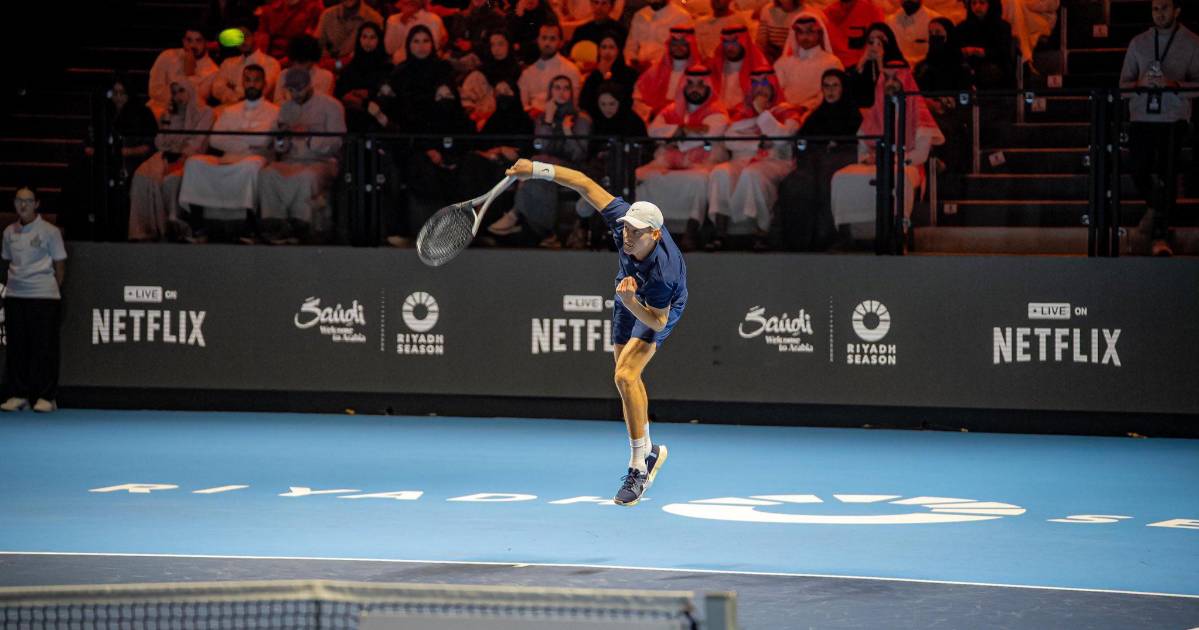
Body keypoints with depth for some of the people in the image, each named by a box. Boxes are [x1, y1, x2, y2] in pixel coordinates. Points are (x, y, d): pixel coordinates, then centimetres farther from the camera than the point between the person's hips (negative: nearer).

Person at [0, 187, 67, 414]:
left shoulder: (49, 231, -3)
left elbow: (60, 265, 0)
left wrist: (53, 289, 0)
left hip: (43, 296, -5)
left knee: (44, 346, -4)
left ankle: (46, 397, 0)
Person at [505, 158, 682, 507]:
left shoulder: (664, 272, -44)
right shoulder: (624, 218, -34)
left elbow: (657, 322, -31)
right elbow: (586, 185, -23)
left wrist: (630, 302, -49)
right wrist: (538, 170, -27)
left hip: (659, 308, -7)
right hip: (629, 295, 7)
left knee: (625, 376, -24)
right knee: (626, 378, 17)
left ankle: (638, 468, -16)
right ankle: (648, 451, 38)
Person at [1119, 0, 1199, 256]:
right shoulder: (1138, 43, 12)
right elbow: (1123, 83, 11)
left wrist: (1175, 84, -19)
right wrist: (1139, 83, -12)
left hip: (1173, 119, -3)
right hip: (1141, 117, 3)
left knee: (1165, 173, -15)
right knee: (1140, 173, 5)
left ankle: (1160, 236, -14)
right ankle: (1157, 208, 39)